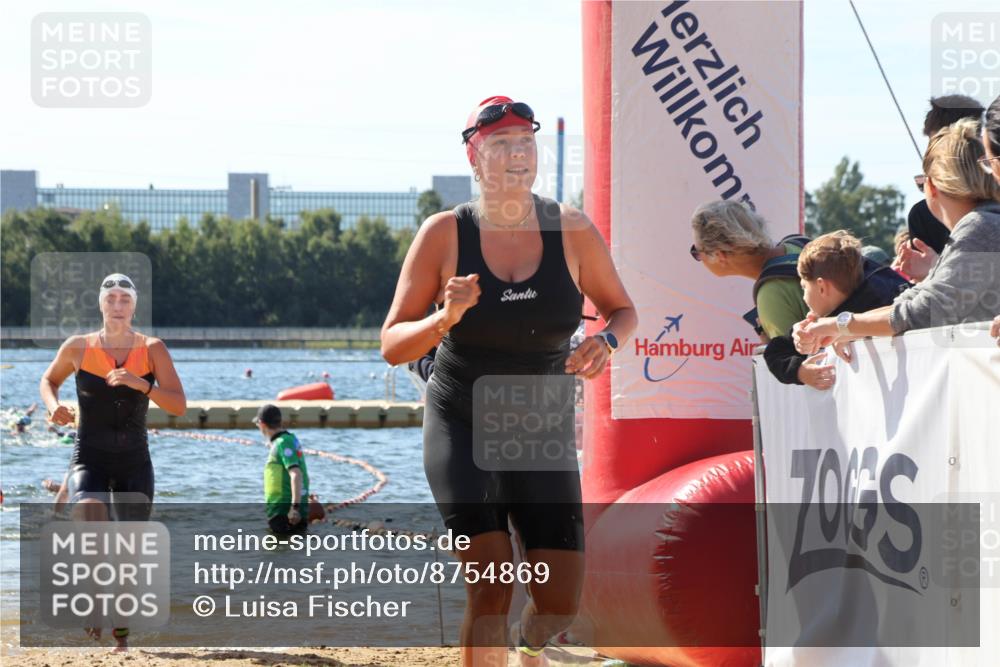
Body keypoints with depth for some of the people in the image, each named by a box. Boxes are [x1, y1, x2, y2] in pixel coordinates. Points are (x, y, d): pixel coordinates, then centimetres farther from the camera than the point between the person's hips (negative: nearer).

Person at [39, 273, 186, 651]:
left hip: (134, 460, 1)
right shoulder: (78, 348, -1)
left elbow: (179, 405, -8)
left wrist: (142, 384, -24)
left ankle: (121, 630, 19)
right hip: (89, 456, -1)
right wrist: (53, 406, -4)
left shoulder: (152, 350, -2)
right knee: (90, 516, -31)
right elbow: (48, 381, 18)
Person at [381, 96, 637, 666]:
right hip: (462, 429, -2)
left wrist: (606, 341, -12)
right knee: (491, 587, -18)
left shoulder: (572, 230, -3)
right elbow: (393, 346, -6)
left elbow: (621, 309, 11)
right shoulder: (445, 234, -8)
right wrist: (446, 318, -25)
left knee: (561, 603, 0)